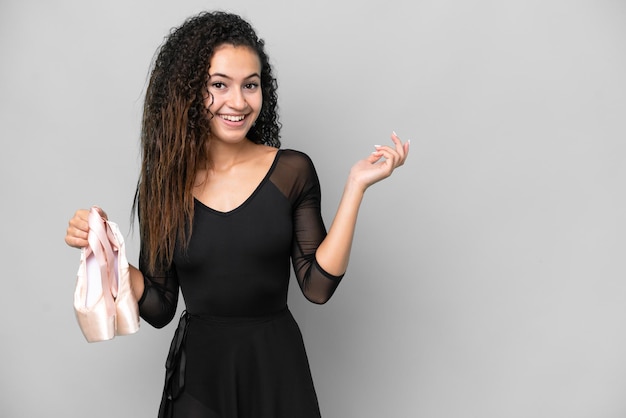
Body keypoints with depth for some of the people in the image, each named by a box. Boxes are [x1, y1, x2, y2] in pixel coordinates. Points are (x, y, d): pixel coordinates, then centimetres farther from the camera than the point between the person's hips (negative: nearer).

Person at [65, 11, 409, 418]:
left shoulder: (292, 170, -6)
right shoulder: (163, 183, -4)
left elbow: (317, 285, -11)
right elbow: (159, 307, 0)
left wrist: (355, 186, -13)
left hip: (277, 366, 0)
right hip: (199, 370, 1)